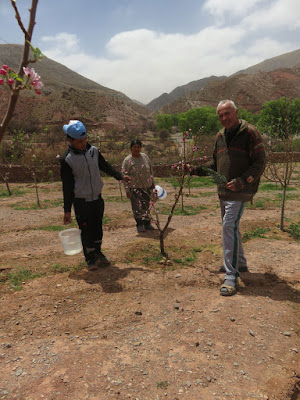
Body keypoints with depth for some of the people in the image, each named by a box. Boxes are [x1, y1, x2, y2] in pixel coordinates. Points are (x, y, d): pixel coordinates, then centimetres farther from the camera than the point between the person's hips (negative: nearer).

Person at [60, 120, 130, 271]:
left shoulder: (94, 151, -1)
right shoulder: (67, 159, -14)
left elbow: (105, 167, 17)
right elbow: (67, 187, -10)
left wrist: (120, 176, 26)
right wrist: (67, 210, -9)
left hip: (97, 198, 5)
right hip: (81, 202, -4)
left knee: (98, 227, 15)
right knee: (86, 230, 3)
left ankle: (98, 253, 34)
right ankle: (90, 259, 21)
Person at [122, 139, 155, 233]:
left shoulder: (145, 156, 5)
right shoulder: (127, 160, -7)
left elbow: (151, 170, 16)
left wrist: (152, 182, 17)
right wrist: (127, 190, -9)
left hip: (147, 186, 4)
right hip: (135, 188, -4)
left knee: (146, 205, 12)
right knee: (137, 207, -2)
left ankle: (147, 223, 26)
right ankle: (140, 225, 14)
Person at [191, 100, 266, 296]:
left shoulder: (250, 133, -8)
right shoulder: (220, 136, 14)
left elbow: (260, 163, -11)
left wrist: (241, 181, -22)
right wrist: (197, 170, 8)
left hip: (240, 191, -8)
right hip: (224, 191, 8)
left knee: (230, 226, -15)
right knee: (230, 226, 16)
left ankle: (231, 277, -9)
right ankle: (240, 263, 35)